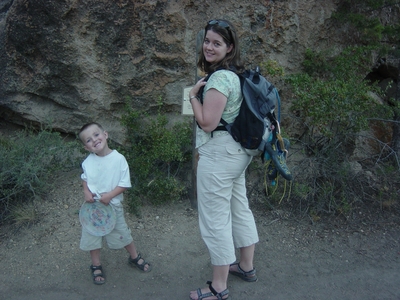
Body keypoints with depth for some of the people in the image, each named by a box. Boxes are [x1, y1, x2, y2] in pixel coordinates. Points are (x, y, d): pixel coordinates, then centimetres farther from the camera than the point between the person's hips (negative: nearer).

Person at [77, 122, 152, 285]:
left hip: (112, 206, -2)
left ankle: (135, 257, 39)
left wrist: (109, 195, -26)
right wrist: (86, 191, -10)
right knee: (92, 236, 14)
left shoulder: (118, 159, -19)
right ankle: (96, 266, 37)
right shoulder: (87, 162, -9)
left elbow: (125, 184, -16)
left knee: (122, 234, 13)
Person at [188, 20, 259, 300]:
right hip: (237, 151, 10)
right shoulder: (233, 74, 11)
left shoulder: (219, 77, -20)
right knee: (240, 209, 20)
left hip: (219, 154, -10)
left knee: (215, 219, 1)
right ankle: (247, 266, 39)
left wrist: (193, 95, -9)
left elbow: (207, 122, -21)